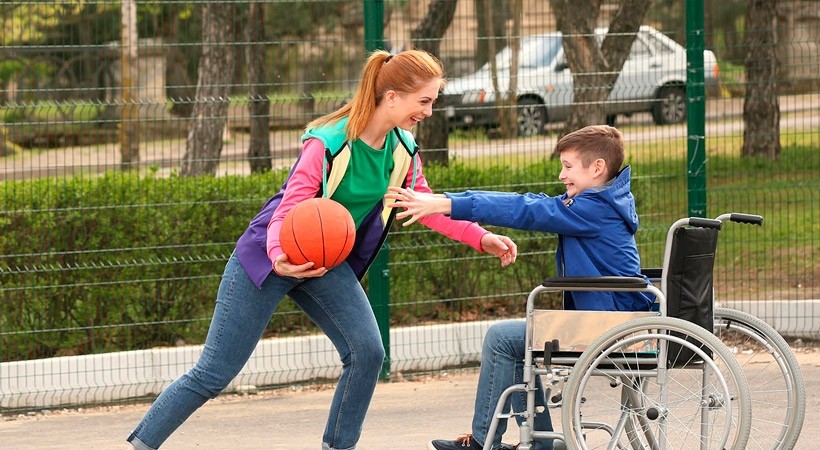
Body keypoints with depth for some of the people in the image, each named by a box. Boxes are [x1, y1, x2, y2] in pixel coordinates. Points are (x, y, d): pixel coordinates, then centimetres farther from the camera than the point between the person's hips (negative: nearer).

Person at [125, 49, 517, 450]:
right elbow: (286, 213, -28)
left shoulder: (402, 150, -5)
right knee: (214, 373, -6)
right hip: (269, 257, -6)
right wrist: (279, 258, -47)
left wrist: (482, 238, -3)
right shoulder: (328, 144, -27)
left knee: (367, 352, -13)